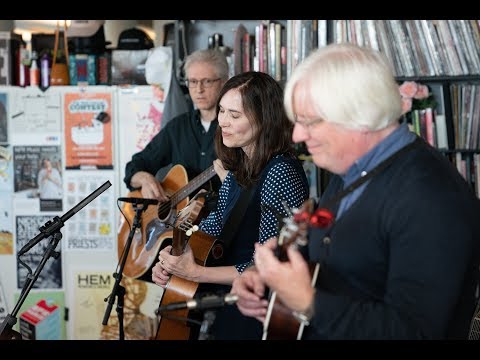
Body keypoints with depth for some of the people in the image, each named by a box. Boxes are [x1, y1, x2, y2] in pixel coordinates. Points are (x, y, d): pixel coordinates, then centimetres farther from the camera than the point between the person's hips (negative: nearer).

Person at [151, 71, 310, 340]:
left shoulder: (281, 173, -20)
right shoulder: (238, 166, 6)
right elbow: (214, 226, 18)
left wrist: (195, 272, -20)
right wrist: (170, 261, 1)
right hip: (226, 295, 8)